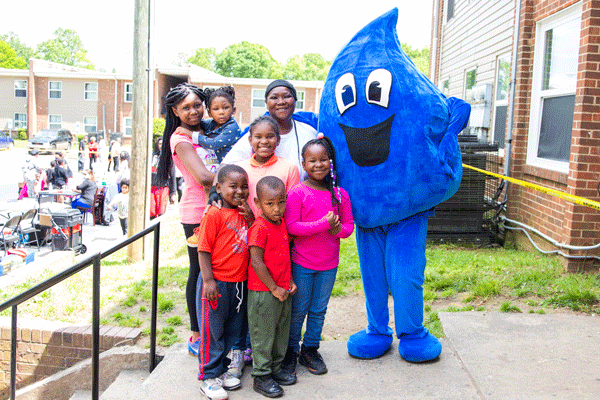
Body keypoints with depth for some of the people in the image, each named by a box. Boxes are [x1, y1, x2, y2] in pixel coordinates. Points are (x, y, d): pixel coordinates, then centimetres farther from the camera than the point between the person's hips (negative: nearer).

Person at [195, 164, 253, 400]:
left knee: (232, 329, 18)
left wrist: (250, 218, -6)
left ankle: (221, 370, 34)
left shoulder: (244, 213, 9)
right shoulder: (214, 215, -14)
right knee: (212, 330, 5)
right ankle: (209, 377, 18)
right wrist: (208, 280, -18)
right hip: (217, 283, -7)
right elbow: (204, 249, -14)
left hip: (239, 283, 7)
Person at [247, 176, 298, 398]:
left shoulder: (282, 223, 7)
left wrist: (290, 281, 8)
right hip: (263, 292, -8)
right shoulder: (259, 228, -18)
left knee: (281, 332, 18)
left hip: (283, 291, 8)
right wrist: (274, 288, -16)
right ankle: (261, 376, 18)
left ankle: (275, 368, 34)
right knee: (263, 334, 4)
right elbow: (256, 262, -20)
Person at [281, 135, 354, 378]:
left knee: (319, 310, 14)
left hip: (329, 264, 4)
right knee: (298, 310, 9)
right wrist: (323, 224, -22)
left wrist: (337, 229, -17)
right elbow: (292, 227, -16)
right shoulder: (297, 193, -10)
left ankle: (310, 350, 31)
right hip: (302, 263, -3)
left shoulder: (340, 194, 2)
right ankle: (290, 351, 26)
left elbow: (349, 225, 6)